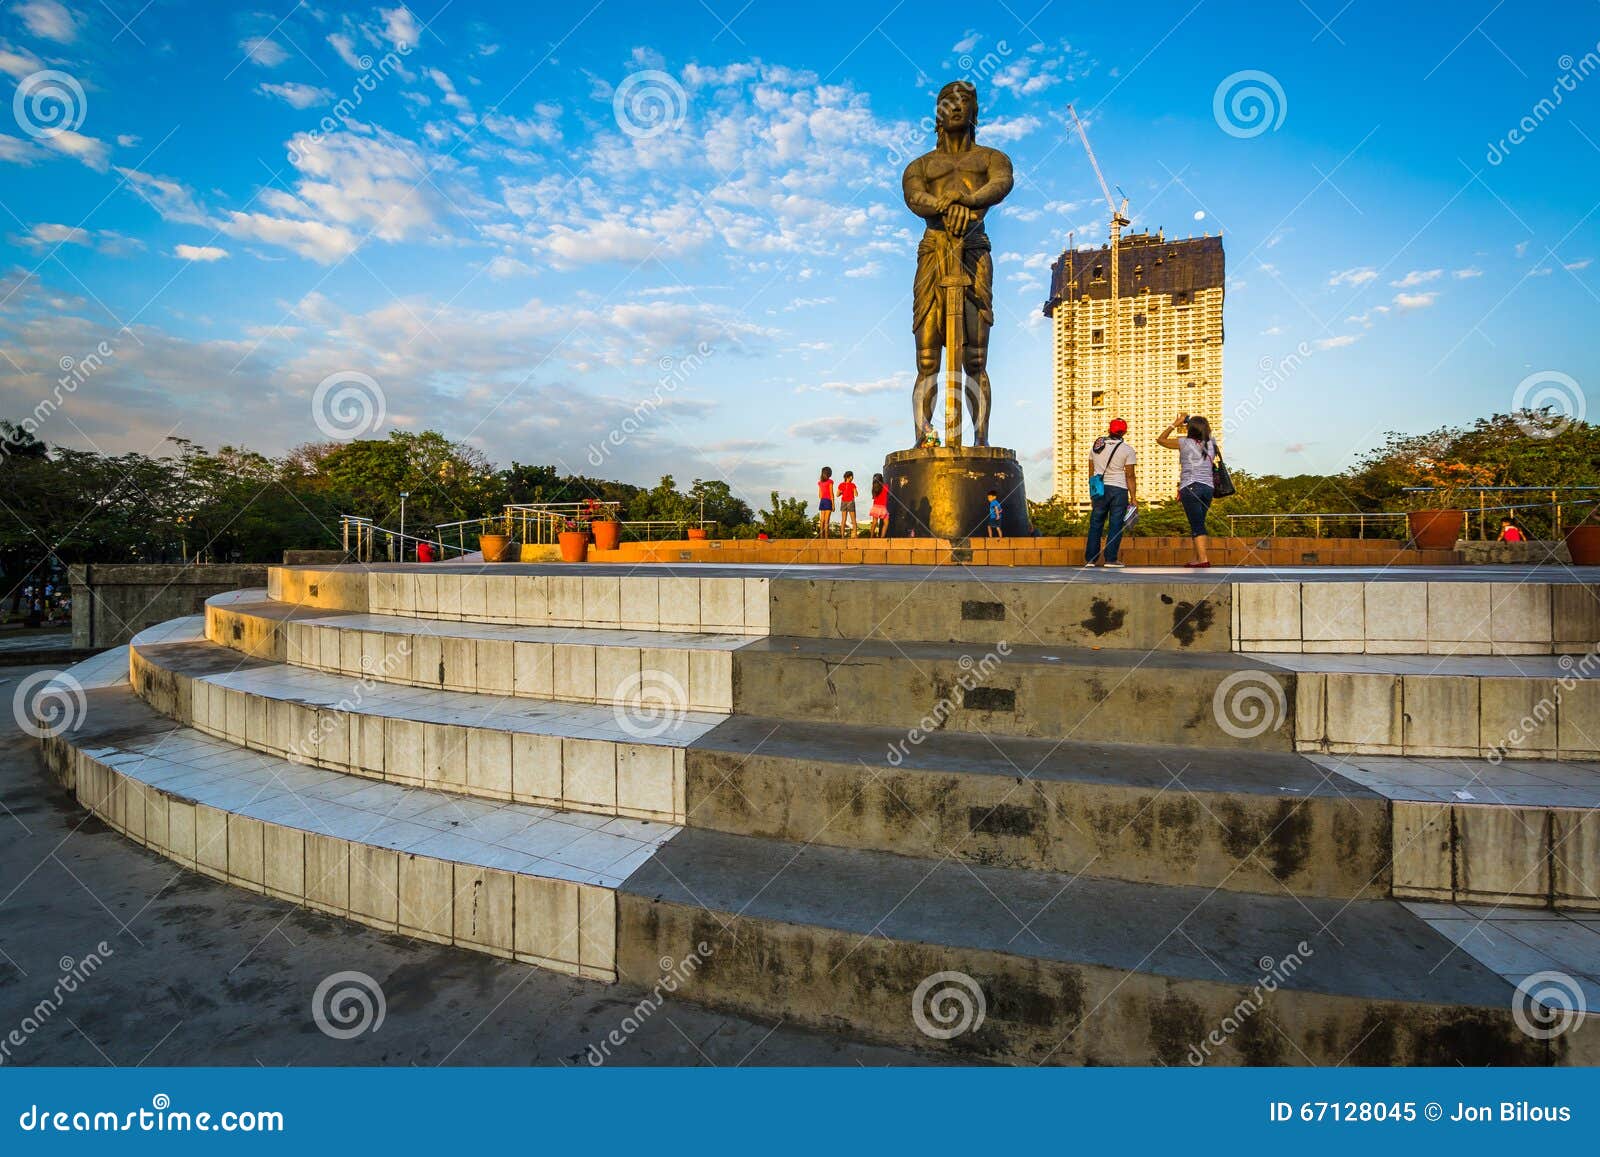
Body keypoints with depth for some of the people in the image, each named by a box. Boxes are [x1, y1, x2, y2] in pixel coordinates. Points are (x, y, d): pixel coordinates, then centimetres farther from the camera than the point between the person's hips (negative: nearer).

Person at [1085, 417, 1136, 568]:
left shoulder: (1096, 445, 8)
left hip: (1099, 489, 4)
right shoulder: (1127, 450, -4)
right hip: (1119, 490, -3)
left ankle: (1090, 559, 9)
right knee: (1115, 525, 1)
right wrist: (1133, 498, -2)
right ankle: (1110, 559, 0)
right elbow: (1130, 476, -6)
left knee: (1095, 524, 9)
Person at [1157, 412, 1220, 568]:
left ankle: (1203, 559, -14)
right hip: (1208, 488, 5)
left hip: (1190, 488, -5)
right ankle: (1196, 558, 16)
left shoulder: (1185, 443, -4)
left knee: (1197, 524, -7)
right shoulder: (1211, 444, 8)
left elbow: (1160, 439, 9)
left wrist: (1175, 424, 15)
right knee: (1199, 523, 13)